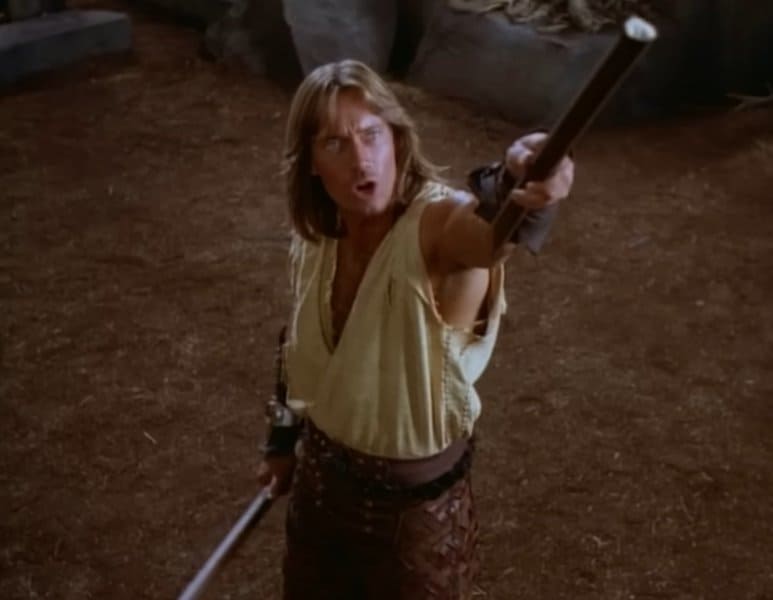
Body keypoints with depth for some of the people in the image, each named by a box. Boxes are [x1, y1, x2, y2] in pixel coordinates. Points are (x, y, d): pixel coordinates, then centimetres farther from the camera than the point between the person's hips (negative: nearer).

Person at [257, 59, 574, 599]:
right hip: (322, 478, 5)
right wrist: (285, 439, 19)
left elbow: (491, 231, -53)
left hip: (416, 502, -5)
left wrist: (522, 192, -75)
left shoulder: (436, 223, -28)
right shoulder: (316, 239, -9)